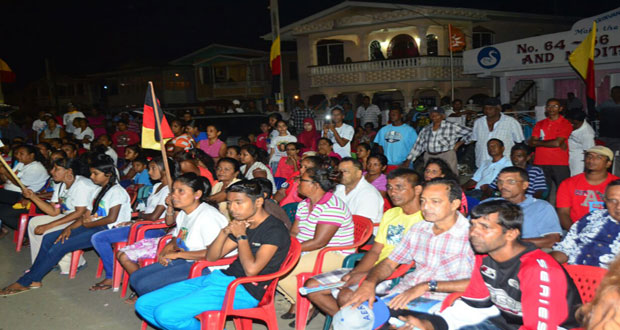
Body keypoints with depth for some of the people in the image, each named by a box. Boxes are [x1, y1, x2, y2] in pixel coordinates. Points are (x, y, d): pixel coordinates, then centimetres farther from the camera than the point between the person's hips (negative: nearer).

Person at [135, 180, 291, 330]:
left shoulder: (275, 230, -12)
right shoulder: (242, 223, 14)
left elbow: (251, 269, -22)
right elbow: (211, 257, 16)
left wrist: (241, 236, -11)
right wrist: (224, 232, -1)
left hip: (243, 290, -9)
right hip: (220, 277, 9)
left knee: (165, 314, -21)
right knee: (144, 304, 4)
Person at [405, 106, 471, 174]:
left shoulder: (451, 127, 0)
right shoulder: (425, 130, 11)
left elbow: (469, 132, 5)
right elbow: (418, 146, 11)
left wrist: (459, 143, 0)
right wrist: (408, 160, 5)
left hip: (446, 156, -4)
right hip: (429, 157, 4)